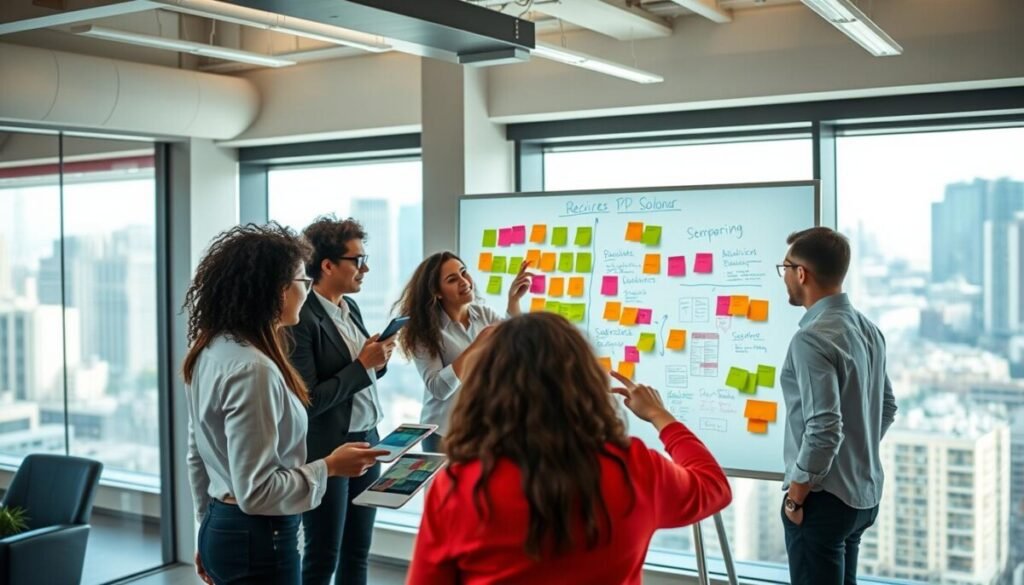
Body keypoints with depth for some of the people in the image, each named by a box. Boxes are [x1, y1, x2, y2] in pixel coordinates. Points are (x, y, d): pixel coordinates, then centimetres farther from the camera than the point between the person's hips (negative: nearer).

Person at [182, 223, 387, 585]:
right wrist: (329, 467, -16)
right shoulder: (253, 369, -25)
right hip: (258, 540, -9)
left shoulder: (211, 351, 4)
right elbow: (256, 491, -24)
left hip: (222, 528, 9)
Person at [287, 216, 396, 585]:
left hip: (365, 441, 8)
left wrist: (377, 361, -4)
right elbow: (308, 401, -21)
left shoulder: (350, 307, 8)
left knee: (357, 553, 16)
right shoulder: (301, 319, -18)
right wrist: (362, 365, -19)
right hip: (327, 452, -8)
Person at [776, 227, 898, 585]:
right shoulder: (868, 329, 6)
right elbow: (887, 408, 15)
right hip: (864, 493, 9)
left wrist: (795, 497, -15)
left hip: (824, 500, -9)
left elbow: (824, 429, -26)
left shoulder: (813, 339, -21)